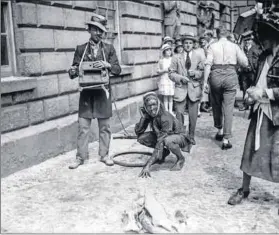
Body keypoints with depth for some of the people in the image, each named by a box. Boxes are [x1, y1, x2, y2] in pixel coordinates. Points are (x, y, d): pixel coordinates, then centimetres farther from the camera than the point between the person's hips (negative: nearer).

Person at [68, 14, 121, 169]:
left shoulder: (109, 48, 6)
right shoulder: (81, 49, 6)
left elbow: (118, 70, -1)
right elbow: (75, 71, 4)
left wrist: (107, 65, -21)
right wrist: (73, 72, -20)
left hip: (103, 92, 0)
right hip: (86, 92, 0)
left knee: (105, 126, 7)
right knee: (83, 126, 0)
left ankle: (105, 155, 19)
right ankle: (81, 157, 10)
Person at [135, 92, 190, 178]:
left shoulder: (166, 117, -34)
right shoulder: (148, 115, -13)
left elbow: (161, 143, -39)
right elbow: (138, 132, -9)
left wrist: (148, 165, -42)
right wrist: (143, 118, -26)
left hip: (180, 137, -7)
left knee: (168, 141, -41)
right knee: (141, 138, -14)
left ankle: (181, 159, -9)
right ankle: (164, 152, 9)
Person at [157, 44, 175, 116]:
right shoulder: (161, 61, 3)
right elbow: (158, 71, 5)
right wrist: (164, 70, -12)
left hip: (172, 80, 1)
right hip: (164, 80, -1)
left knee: (171, 96, 4)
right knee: (165, 96, 1)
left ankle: (170, 111, 14)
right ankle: (166, 111, 8)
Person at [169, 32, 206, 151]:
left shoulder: (199, 56, 8)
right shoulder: (176, 57, 9)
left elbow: (204, 72, 4)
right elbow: (171, 73, 6)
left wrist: (196, 73, -15)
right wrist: (180, 78, -11)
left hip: (194, 89, 0)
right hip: (180, 89, 0)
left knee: (193, 116, 5)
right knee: (179, 114, -4)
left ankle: (191, 138, 21)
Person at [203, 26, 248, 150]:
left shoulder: (213, 46, 2)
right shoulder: (234, 46, 4)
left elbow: (208, 64, -7)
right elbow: (245, 63, 2)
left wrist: (205, 81, -6)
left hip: (216, 76, 0)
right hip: (230, 76, 0)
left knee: (216, 105, 20)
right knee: (228, 107, 1)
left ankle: (219, 131, 32)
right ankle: (226, 140, -1)